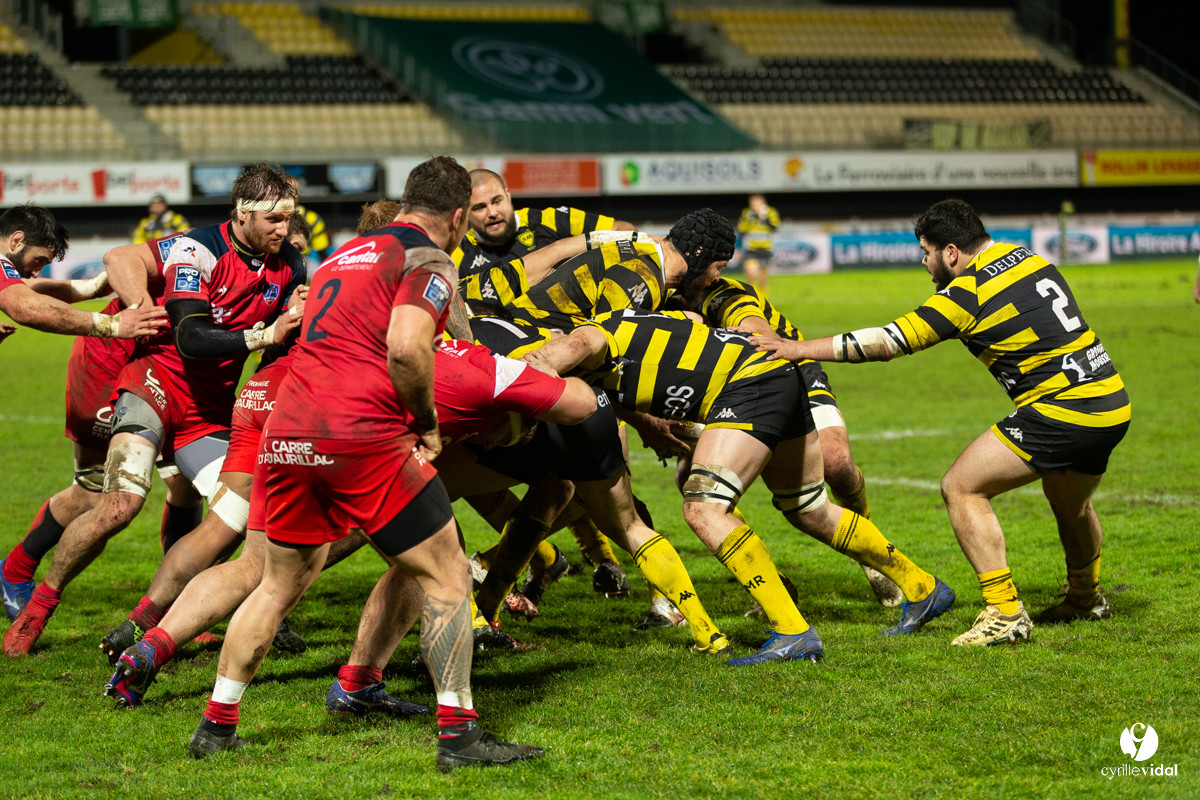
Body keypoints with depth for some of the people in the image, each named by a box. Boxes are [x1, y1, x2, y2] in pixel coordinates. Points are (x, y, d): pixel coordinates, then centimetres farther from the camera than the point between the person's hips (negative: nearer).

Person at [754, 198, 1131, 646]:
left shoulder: (968, 292, -12)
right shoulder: (1026, 257, 10)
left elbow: (887, 342, -9)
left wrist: (802, 349, -3)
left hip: (1062, 415, -9)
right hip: (1113, 404, 9)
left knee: (961, 489, -2)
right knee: (1070, 504, 32)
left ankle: (1005, 612, -5)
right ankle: (1087, 598, 54)